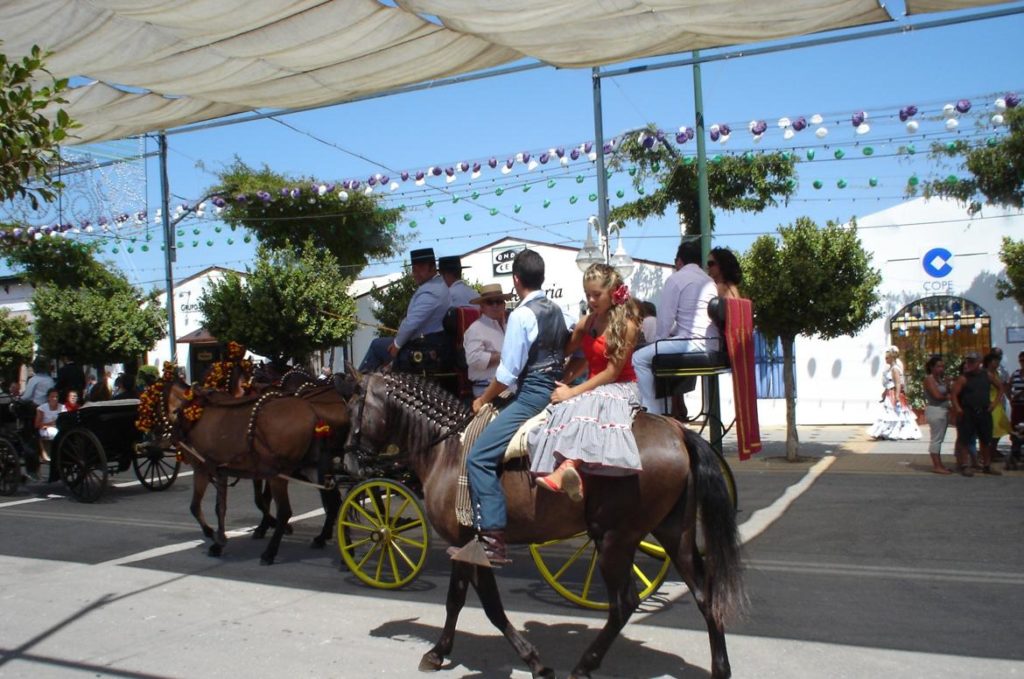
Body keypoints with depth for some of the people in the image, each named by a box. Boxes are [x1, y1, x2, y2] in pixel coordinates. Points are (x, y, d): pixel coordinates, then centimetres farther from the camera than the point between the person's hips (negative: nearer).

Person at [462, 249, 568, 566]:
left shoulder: (521, 315, -14)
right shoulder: (556, 311, 11)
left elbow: (508, 373, -15)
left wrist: (483, 400, -2)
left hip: (531, 396, -10)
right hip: (555, 391, 10)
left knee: (479, 457, -13)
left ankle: (493, 540, -20)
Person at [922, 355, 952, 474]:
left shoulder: (941, 379, 17)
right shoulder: (929, 379, -9)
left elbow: (948, 392, 11)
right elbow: (937, 395, -16)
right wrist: (948, 397, -1)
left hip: (943, 410, 8)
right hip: (935, 410, -8)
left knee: (939, 439, 11)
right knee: (936, 439, -6)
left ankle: (938, 464, 16)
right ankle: (936, 466, -4)